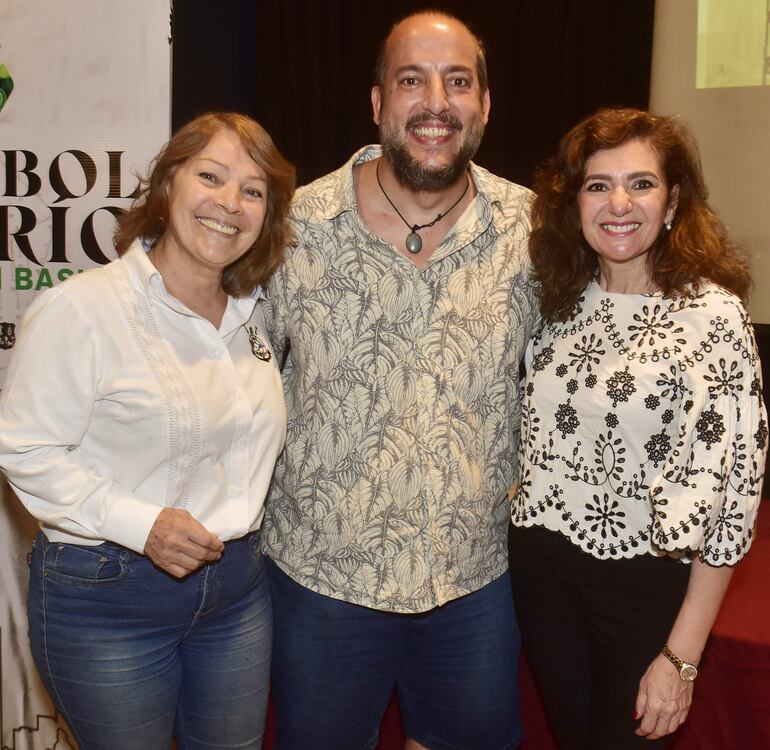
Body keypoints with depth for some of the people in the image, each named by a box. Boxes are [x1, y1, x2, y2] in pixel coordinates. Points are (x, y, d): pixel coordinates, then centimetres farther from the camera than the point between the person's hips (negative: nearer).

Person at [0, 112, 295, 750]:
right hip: (106, 596, -5)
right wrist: (140, 524, -23)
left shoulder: (253, 314, 4)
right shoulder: (81, 309, -17)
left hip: (237, 587, 6)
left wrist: (242, 539, 6)